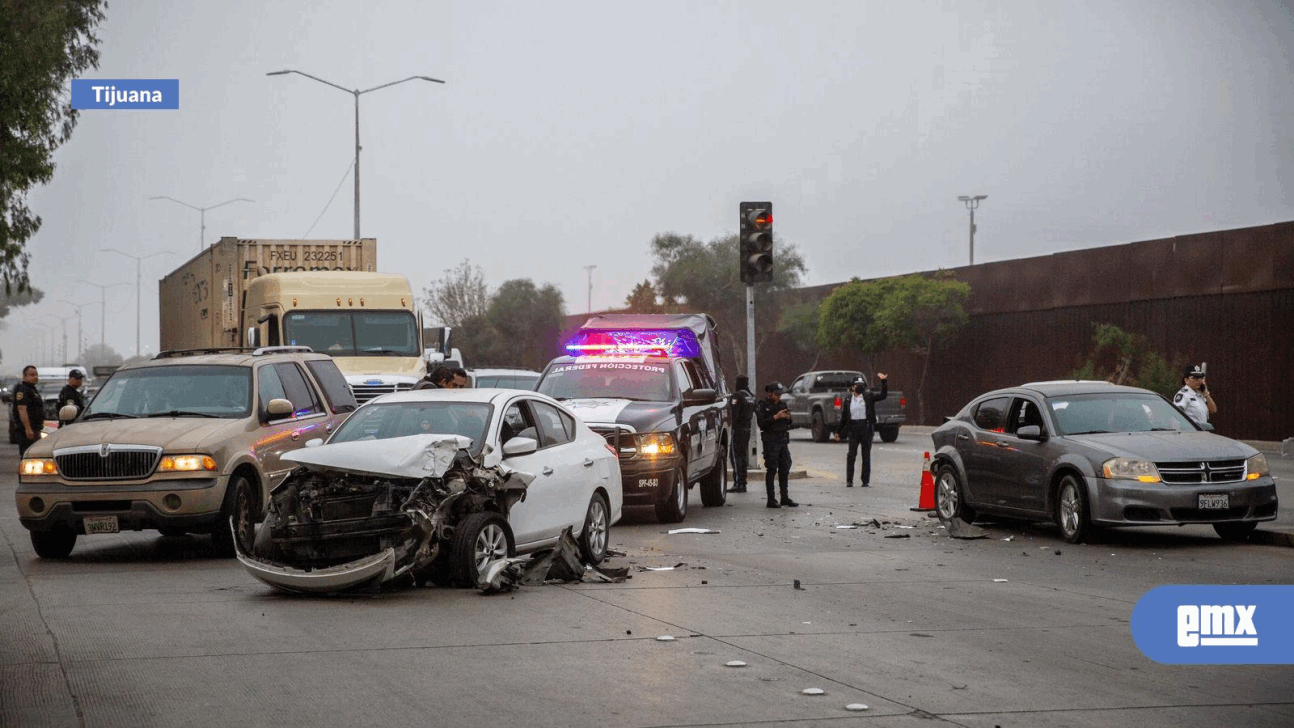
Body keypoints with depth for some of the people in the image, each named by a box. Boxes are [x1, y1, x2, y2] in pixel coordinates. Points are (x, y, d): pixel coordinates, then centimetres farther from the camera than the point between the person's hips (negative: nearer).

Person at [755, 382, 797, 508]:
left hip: (783, 439, 6)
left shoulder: (782, 404, 14)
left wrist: (788, 417, -2)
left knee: (785, 469, 8)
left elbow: (788, 423, 20)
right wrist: (776, 417, -20)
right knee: (771, 469, -5)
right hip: (770, 440, -6)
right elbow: (762, 423, -17)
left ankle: (785, 498, 16)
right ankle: (771, 500, -2)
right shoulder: (762, 405, -5)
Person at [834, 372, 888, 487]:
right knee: (851, 454, -4)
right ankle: (849, 480, 1)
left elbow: (883, 395, -1)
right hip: (853, 428, 1)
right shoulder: (848, 400, 9)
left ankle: (865, 480, 10)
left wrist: (884, 382, -12)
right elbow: (843, 417, 14)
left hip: (866, 427, -1)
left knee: (866, 455, 3)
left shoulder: (869, 396, 5)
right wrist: (839, 432, 16)